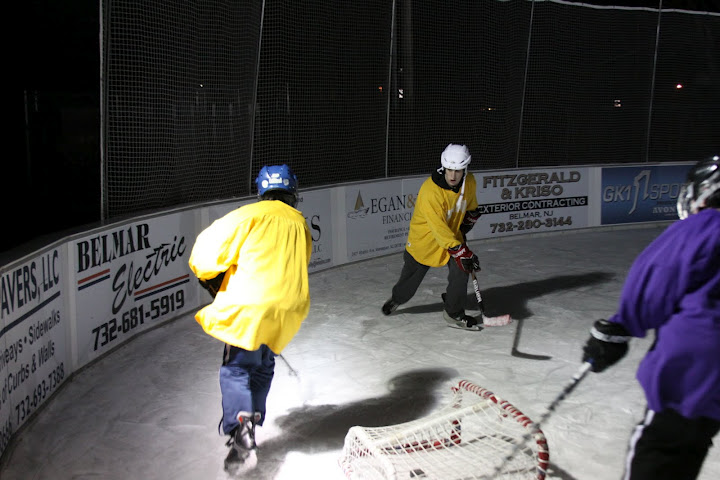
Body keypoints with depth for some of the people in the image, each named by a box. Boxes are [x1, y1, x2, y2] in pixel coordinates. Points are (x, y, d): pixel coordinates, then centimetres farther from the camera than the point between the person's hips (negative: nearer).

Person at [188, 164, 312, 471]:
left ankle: (241, 426, -14)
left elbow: (210, 246, -8)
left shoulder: (251, 216, -4)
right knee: (262, 366, 22)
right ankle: (253, 421, 27)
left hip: (248, 307, -6)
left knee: (236, 368, 2)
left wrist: (209, 275, 10)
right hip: (286, 313, 6)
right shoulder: (300, 225, 15)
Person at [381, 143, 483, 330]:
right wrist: (460, 251, -36)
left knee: (460, 270, -16)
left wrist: (467, 222, 9)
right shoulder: (430, 190, -33)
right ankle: (396, 299, 46)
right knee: (411, 277, 13)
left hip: (453, 234, 4)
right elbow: (438, 228, -34)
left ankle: (454, 313, 2)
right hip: (424, 237, -4)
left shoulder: (469, 182, -13)